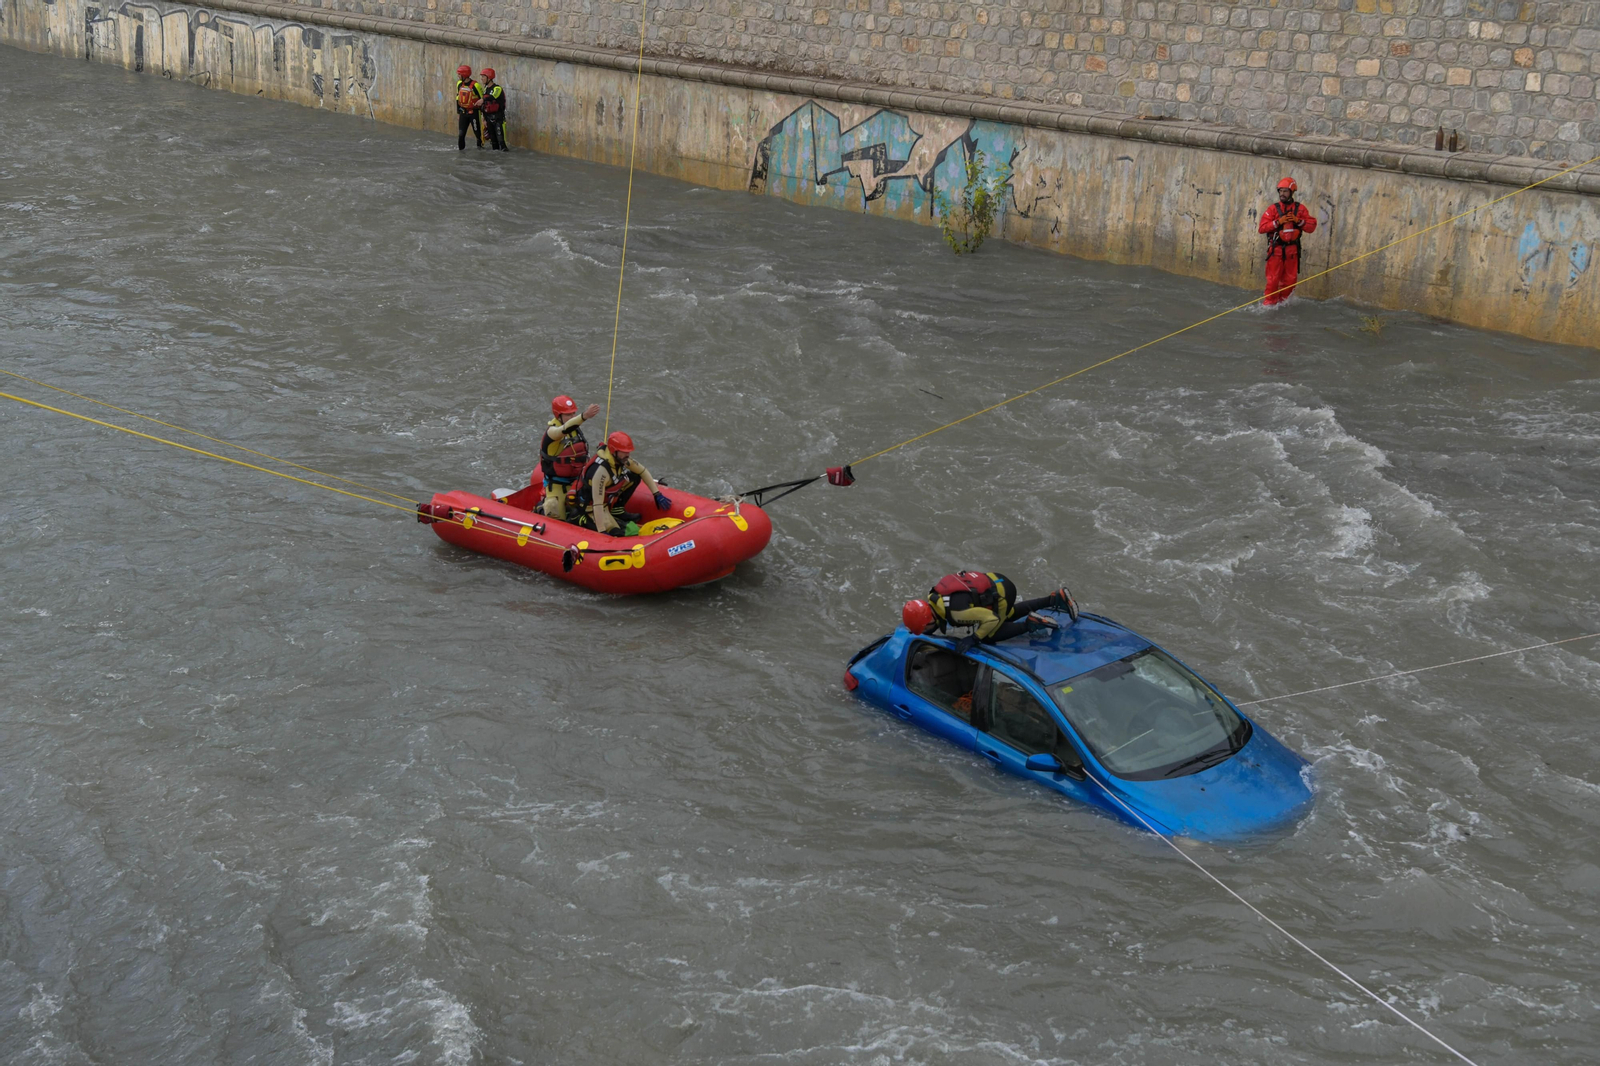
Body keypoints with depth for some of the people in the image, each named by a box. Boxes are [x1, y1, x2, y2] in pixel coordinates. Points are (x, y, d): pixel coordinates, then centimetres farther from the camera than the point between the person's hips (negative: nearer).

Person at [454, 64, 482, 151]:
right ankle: (461, 147, 10)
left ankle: (481, 146, 18)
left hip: (473, 113, -6)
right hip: (463, 112, 6)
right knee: (461, 132, 1)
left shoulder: (475, 85, -15)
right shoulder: (459, 84, 7)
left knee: (477, 131, 1)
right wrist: (458, 113, 18)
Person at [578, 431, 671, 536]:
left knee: (635, 478, 0)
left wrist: (657, 494, 1)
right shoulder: (601, 470, -35)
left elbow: (643, 472, 5)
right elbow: (597, 505, -36)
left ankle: (616, 511, 6)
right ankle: (587, 521, -1)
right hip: (591, 507, -8)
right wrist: (602, 532, -36)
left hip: (609, 498, 8)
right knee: (616, 534, -24)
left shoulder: (621, 457, -11)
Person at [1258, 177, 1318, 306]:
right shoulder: (1273, 209, 1)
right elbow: (1261, 228, -7)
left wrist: (1298, 221, -12)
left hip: (1292, 249, 2)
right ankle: (1269, 303, 2)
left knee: (1290, 279, 6)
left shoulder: (1300, 209, 5)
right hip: (1276, 248, -2)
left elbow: (1311, 227, 2)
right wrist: (1278, 222, -16)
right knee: (1273, 278, -7)